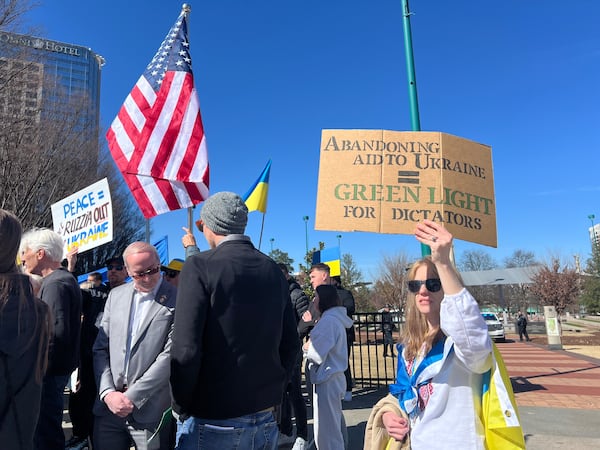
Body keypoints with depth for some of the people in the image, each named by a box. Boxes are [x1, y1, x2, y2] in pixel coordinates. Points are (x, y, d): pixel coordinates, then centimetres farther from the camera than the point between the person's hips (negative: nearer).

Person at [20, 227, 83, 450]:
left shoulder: (55, 284, -18)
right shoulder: (65, 279, 13)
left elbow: (56, 334, -25)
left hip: (50, 372, -10)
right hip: (56, 369, 10)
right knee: (50, 430, 21)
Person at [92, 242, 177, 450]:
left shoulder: (177, 300, -10)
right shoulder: (116, 295, 8)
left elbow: (170, 355, -13)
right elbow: (101, 348, 7)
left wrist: (132, 397, -11)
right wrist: (108, 393, -4)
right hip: (109, 406, 4)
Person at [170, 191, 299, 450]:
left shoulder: (199, 266, -13)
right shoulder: (273, 270, 3)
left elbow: (186, 349, -18)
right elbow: (290, 344, 5)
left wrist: (181, 408, -4)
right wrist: (272, 394, 14)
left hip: (213, 421, -5)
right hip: (265, 421, 5)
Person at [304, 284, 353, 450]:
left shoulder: (328, 321, -19)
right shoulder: (336, 318, 11)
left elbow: (317, 354, -21)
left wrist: (307, 346, -3)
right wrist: (312, 345, 3)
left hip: (327, 380, -10)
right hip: (335, 377, 10)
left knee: (326, 431, 0)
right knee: (335, 426, 22)